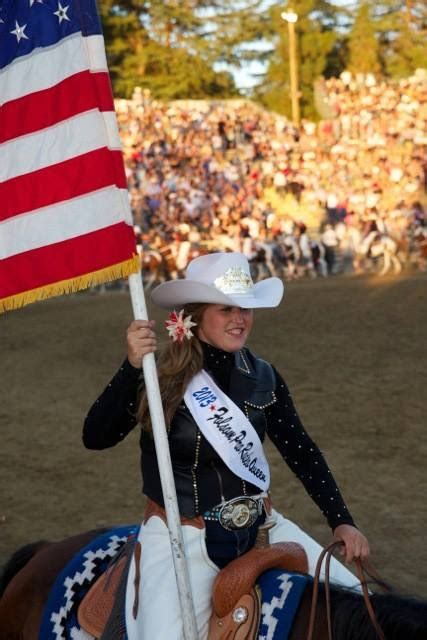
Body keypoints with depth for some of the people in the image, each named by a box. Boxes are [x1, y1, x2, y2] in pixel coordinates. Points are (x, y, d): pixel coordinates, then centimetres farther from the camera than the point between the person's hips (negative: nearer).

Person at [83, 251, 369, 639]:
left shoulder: (263, 377, 0)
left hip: (260, 528, 5)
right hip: (179, 538, -4)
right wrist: (132, 366, -33)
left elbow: (301, 452, 8)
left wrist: (341, 521, 1)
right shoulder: (162, 376, -13)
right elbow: (96, 438, -22)